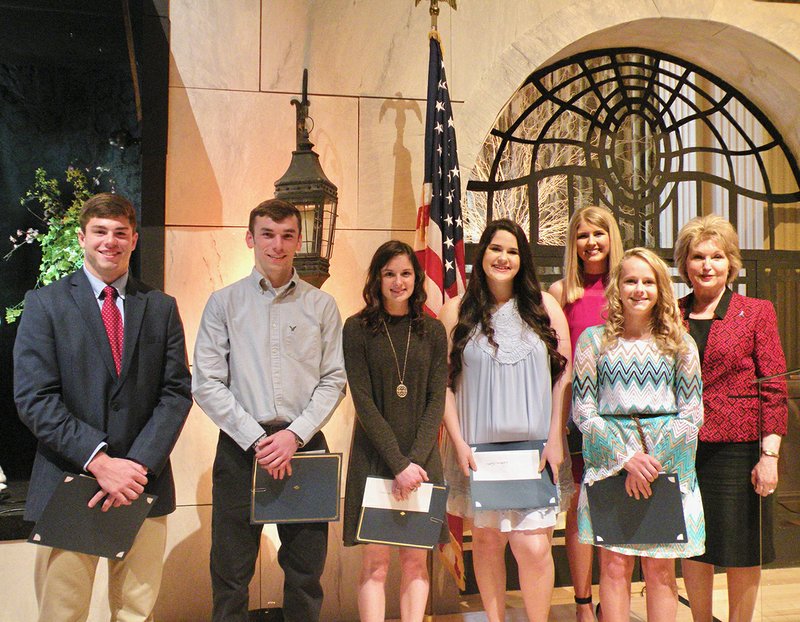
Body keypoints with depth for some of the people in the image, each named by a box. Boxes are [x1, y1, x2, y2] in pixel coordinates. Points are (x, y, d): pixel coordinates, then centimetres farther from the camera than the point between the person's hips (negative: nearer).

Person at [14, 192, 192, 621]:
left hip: (143, 487, 2)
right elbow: (34, 398, -6)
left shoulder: (161, 307, 9)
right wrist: (98, 461, -16)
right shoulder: (44, 303, 2)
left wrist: (138, 465, -11)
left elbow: (177, 392, 2)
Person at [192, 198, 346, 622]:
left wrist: (296, 435, -10)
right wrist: (256, 440, -10)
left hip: (304, 445, 1)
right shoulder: (224, 303, 4)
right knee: (231, 571, 7)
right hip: (240, 446, -1)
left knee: (307, 569, 11)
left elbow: (334, 380, 3)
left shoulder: (322, 305, 6)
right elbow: (207, 384, -2)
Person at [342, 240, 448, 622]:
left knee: (415, 560, 7)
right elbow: (363, 401, -8)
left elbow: (437, 400, 2)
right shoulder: (358, 329, -1)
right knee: (375, 561, 1)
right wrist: (398, 462, -14)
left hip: (422, 457, 2)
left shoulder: (432, 331, 6)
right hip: (374, 457, -2)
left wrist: (416, 458, -11)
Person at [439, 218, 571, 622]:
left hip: (534, 447, -1)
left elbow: (564, 373, 4)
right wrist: (458, 442, -6)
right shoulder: (457, 311, 3)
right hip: (478, 448, 1)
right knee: (486, 539, 11)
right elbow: (444, 381, 2)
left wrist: (555, 438, -2)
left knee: (533, 547, -5)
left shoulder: (544, 305, 4)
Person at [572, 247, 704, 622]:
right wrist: (626, 457, -11)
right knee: (614, 564, 1)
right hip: (609, 461, -1)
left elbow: (692, 412, 3)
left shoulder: (679, 343, 7)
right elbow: (582, 410, -1)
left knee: (660, 567, 5)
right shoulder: (594, 339, 4)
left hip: (667, 461, 1)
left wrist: (654, 459, -10)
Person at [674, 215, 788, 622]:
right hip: (684, 448, 2)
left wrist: (769, 454, -10)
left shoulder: (756, 312, 0)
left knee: (743, 552, 8)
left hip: (738, 447, -2)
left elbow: (774, 388, -3)